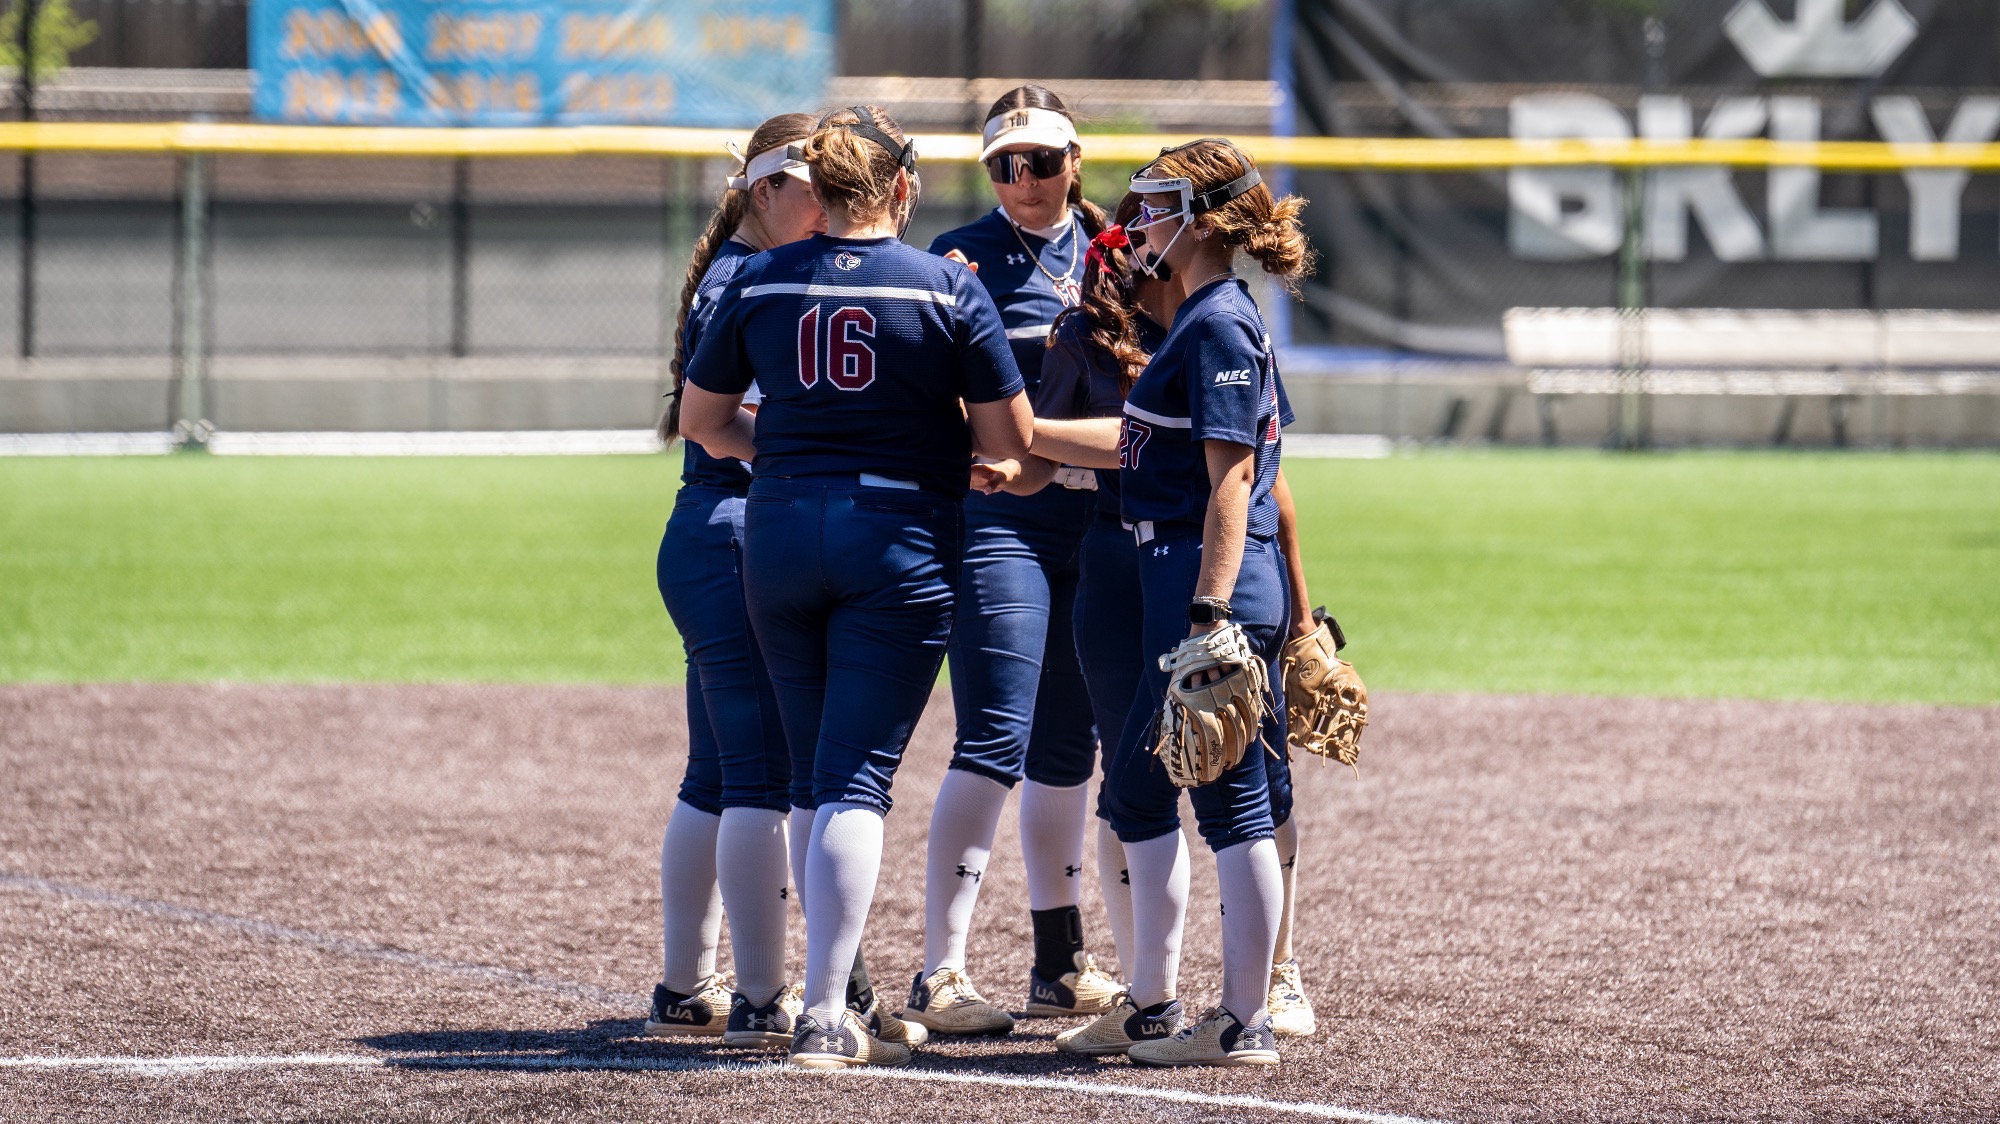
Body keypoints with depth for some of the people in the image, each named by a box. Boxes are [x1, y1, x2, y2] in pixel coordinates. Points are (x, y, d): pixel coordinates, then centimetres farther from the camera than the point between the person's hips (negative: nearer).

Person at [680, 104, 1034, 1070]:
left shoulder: (759, 284, 3)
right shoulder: (947, 288, -6)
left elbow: (701, 419, 11)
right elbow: (1008, 438, -5)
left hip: (779, 532, 3)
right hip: (901, 541, -3)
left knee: (817, 775, 16)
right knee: (857, 777, -5)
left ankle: (832, 1003, 20)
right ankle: (824, 1017, -14)